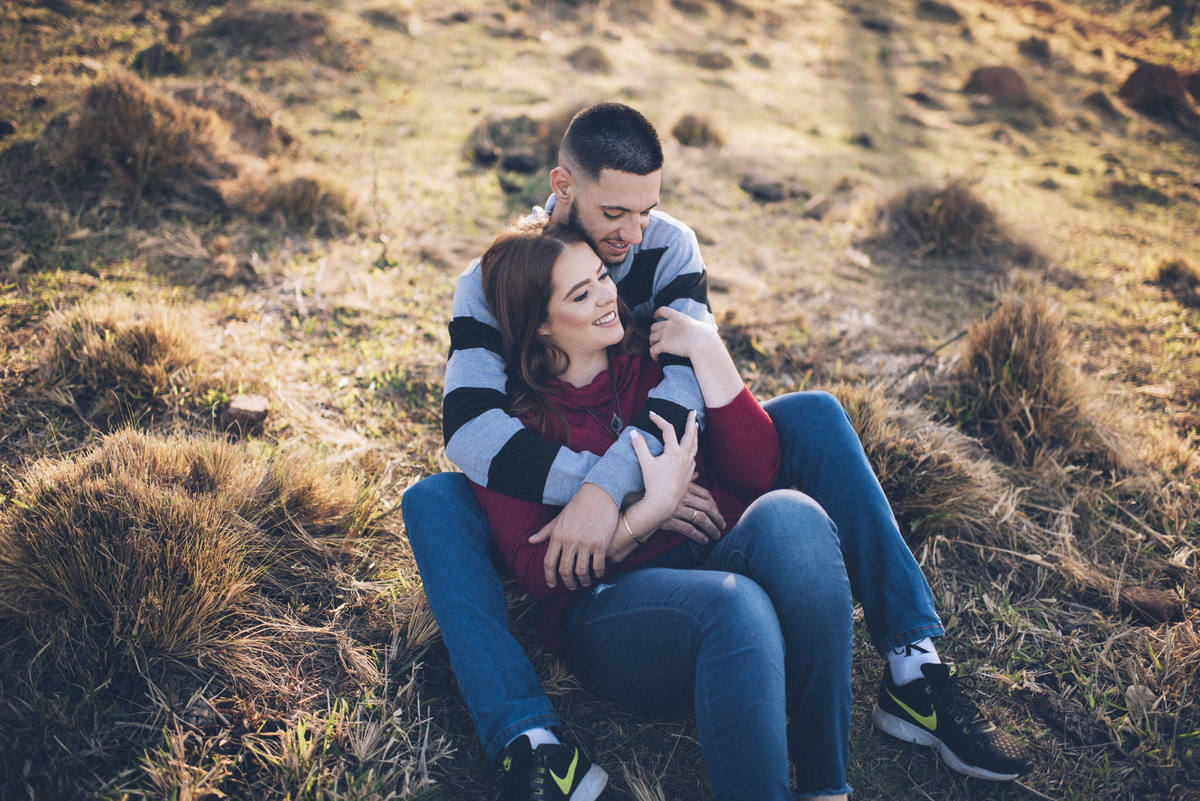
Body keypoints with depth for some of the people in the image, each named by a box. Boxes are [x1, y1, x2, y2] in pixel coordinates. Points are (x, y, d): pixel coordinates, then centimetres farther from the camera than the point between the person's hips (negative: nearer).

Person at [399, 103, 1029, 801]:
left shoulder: (669, 246, -7)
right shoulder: (492, 282, -13)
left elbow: (688, 377, -23)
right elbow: (470, 427, -28)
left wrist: (607, 488, -40)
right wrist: (620, 489, -39)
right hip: (554, 513, -1)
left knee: (814, 416, -18)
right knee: (431, 501, -29)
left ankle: (914, 669, -20)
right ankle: (535, 744, -42)